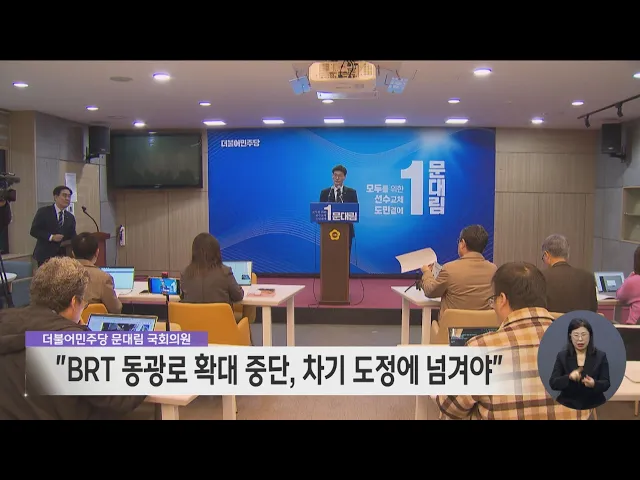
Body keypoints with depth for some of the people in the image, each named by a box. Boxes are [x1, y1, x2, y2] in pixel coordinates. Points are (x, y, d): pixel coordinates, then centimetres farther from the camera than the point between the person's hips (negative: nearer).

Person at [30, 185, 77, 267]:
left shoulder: (70, 217, 12)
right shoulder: (43, 212, 0)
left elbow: (72, 238, 14)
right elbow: (34, 231, -6)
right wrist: (51, 237, -17)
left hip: (63, 257, 3)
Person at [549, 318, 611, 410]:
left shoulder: (600, 356, 2)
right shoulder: (562, 355, 1)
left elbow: (606, 384, 0)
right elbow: (553, 383, -4)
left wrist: (594, 384, -21)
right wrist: (569, 377, -22)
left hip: (593, 406, 1)